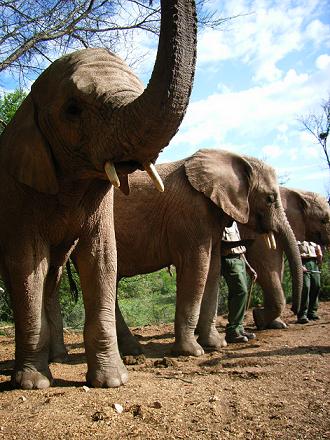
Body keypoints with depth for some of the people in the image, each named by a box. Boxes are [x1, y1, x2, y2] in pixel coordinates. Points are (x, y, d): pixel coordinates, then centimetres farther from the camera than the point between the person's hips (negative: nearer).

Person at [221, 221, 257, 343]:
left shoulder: (233, 222, 20)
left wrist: (249, 267, 22)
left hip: (240, 260, 9)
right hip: (229, 259, -9)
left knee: (240, 292, 7)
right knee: (241, 291, -17)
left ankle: (239, 328, 14)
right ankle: (232, 332, -13)